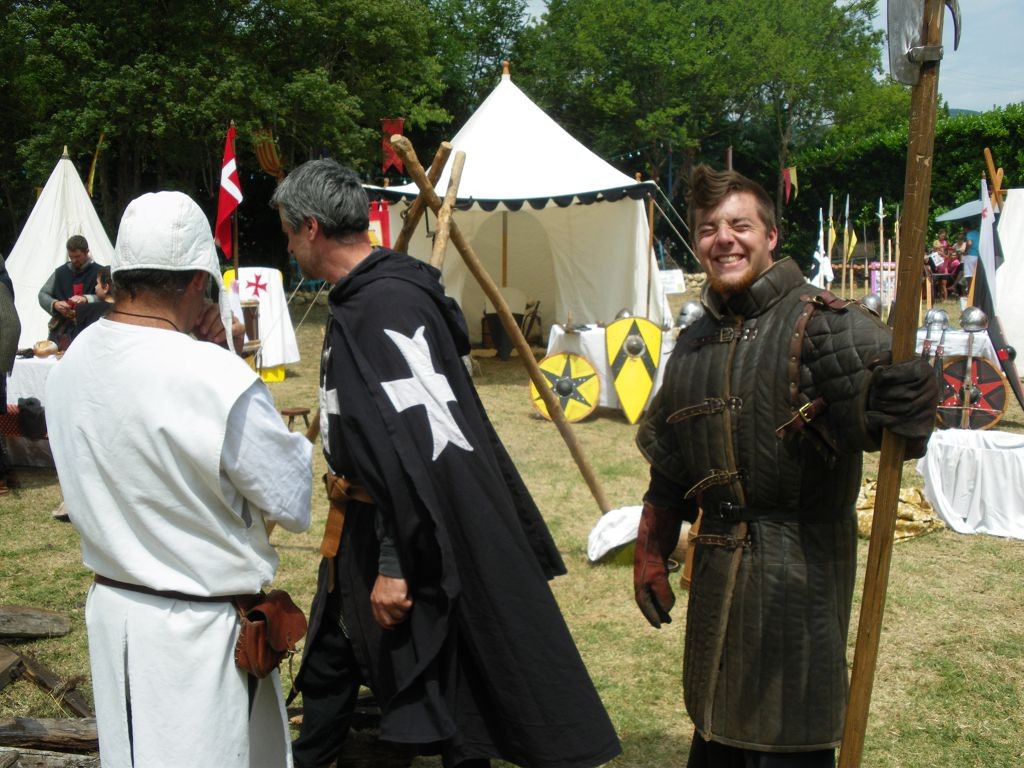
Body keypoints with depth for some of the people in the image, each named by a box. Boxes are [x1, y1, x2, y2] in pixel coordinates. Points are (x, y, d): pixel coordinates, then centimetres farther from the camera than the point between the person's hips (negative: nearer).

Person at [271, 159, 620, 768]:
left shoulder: (386, 306, -24)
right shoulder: (359, 298, 8)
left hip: (420, 542, -10)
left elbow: (427, 444, -29)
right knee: (327, 659, 24)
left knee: (448, 714, 4)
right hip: (364, 530, 10)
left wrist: (395, 565, -27)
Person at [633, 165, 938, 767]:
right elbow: (669, 465, 20)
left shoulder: (821, 323, -10)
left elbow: (903, 399, -26)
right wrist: (651, 552, 18)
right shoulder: (694, 345, 11)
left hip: (801, 564, -6)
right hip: (719, 564, 7)